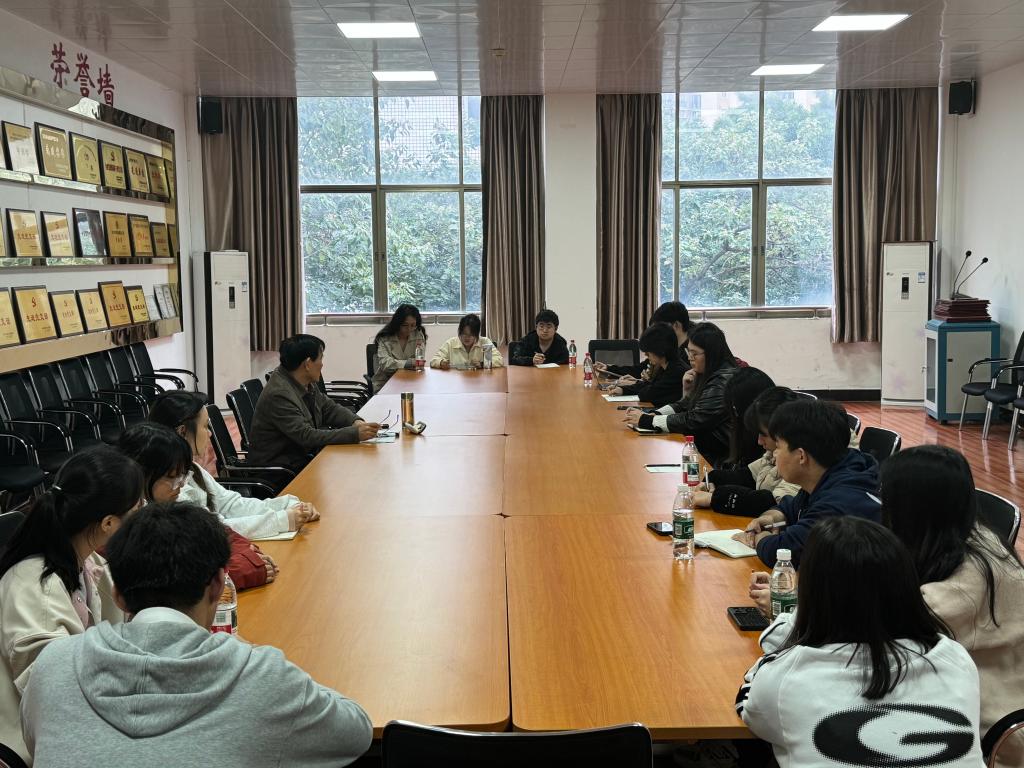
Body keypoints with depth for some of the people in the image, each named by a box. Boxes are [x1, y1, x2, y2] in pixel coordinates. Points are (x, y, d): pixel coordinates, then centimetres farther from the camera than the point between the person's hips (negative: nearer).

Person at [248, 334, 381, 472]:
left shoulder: (306, 383, 2)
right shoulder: (278, 395, -25)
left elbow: (329, 407, 13)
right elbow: (307, 436, -29)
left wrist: (355, 422, -7)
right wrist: (355, 434, -31)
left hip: (304, 454, 9)